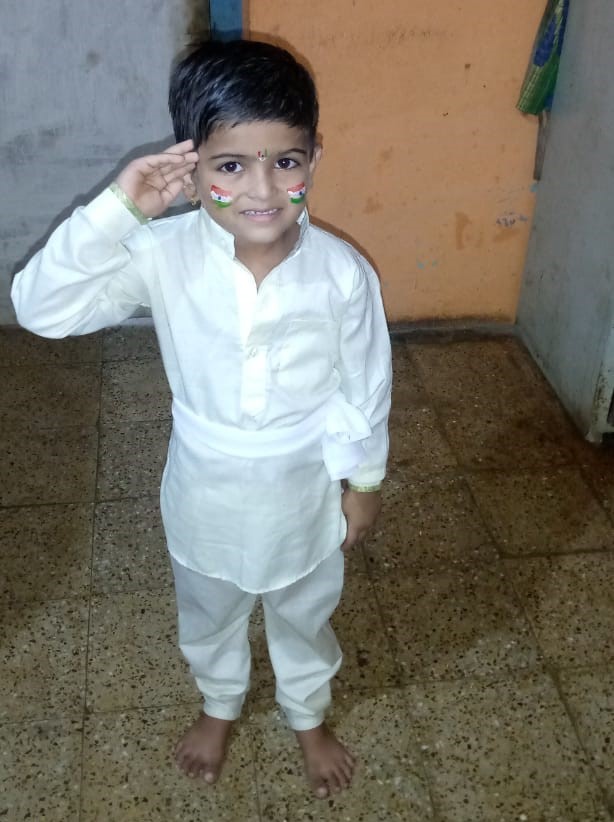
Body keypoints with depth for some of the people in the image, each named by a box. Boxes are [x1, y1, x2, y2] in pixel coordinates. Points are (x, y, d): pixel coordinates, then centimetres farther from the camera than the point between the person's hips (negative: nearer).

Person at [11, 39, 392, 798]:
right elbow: (42, 308, -28)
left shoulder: (342, 273, -22)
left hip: (303, 491, -1)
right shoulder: (163, 255, -22)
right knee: (207, 616, 28)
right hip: (206, 490, 1)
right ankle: (220, 705, 60)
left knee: (304, 619, 25)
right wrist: (118, 210, -37)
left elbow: (364, 389, -9)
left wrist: (363, 482, 1)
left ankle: (308, 717, 56)